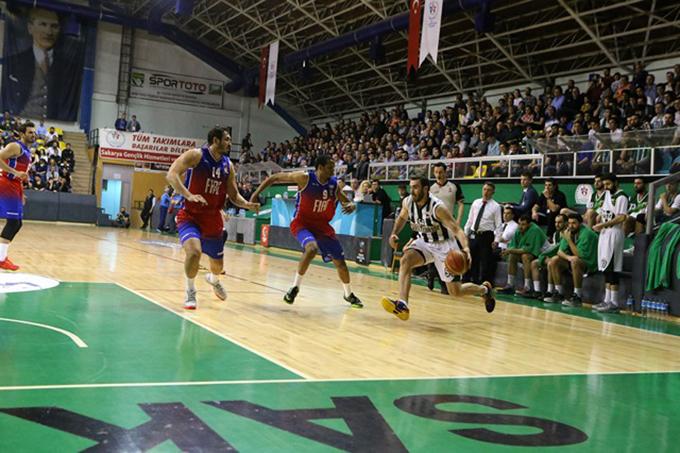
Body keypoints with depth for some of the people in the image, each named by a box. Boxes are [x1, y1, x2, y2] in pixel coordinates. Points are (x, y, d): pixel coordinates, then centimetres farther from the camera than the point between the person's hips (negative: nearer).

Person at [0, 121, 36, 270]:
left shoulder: (27, 151, 19)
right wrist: (15, 173, -26)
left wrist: (21, 193, 24)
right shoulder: (15, 146, -10)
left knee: (16, 223, 12)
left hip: (14, 187, 10)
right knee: (13, 222, -12)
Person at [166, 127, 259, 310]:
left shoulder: (228, 165, 5)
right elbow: (172, 174, -21)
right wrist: (189, 195, -34)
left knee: (218, 265, 14)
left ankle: (213, 279, 53)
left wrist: (247, 204, -12)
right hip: (190, 216, -5)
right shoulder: (196, 155, -12)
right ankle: (190, 291, -6)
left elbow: (233, 195, 10)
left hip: (213, 219, 6)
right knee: (194, 251, -32)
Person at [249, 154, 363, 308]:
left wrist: (351, 206, -20)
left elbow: (347, 202, 6)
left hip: (322, 225, 5)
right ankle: (295, 286, -17)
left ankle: (348, 294, 32)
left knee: (339, 261, 7)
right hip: (302, 223, -5)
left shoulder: (334, 184, -6)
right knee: (312, 248, -36)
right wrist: (256, 193, -15)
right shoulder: (305, 178, -18)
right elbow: (275, 177, -12)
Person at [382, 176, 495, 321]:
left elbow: (457, 230, -32)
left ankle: (484, 289, 33)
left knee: (455, 292, 1)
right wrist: (394, 233, -6)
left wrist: (466, 248, -49)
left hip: (444, 245, -5)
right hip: (424, 242, 5)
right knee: (405, 260, -26)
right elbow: (402, 218, 11)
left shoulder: (437, 207, -29)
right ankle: (402, 305, -31)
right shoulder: (407, 202, -12)